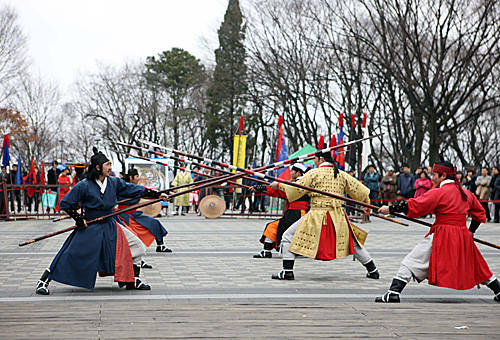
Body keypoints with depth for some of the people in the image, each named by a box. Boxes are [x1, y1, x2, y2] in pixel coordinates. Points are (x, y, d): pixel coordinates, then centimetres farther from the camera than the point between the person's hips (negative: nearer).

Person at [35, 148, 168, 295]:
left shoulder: (114, 182, 1)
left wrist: (157, 195, 0)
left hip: (110, 227, 6)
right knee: (71, 257, -10)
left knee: (137, 247, 1)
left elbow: (134, 190, 4)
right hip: (90, 227, -6)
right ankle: (43, 281, 2)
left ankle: (133, 281, 14)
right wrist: (78, 219, -12)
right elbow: (65, 204, -8)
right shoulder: (84, 186, -13)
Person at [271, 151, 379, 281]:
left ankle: (287, 271, 0)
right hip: (338, 217, 5)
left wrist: (280, 185, 11)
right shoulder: (342, 175, 8)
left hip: (317, 215, -5)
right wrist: (367, 206, 29)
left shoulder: (313, 173, -4)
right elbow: (360, 191, 12)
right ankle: (372, 270, 23)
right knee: (352, 241, 23)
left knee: (288, 236, 6)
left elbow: (296, 190, -4)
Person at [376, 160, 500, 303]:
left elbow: (413, 206, -13)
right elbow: (479, 214, 23)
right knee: (475, 265, 24)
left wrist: (390, 209, -7)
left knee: (411, 263, -4)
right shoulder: (466, 194, 10)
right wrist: (471, 231, 26)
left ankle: (393, 293, -13)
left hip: (442, 236, -6)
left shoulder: (439, 192, -10)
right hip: (462, 237, 6)